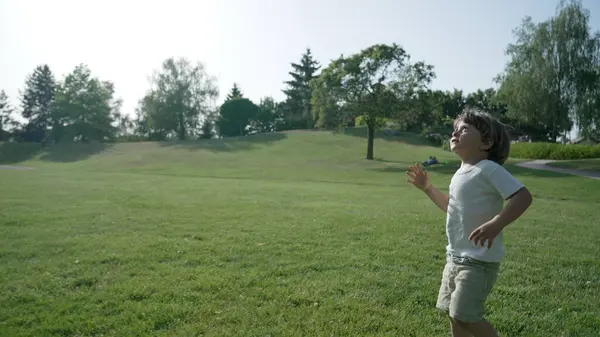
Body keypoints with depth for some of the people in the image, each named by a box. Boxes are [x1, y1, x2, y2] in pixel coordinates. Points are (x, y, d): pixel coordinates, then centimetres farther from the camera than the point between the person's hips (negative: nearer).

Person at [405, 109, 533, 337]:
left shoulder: (489, 169, -17)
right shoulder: (460, 173, 11)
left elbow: (523, 196, -24)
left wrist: (496, 224, -36)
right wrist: (427, 187, 18)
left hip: (479, 260, -9)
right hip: (455, 256, 9)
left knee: (464, 316, -9)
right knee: (453, 313, 16)